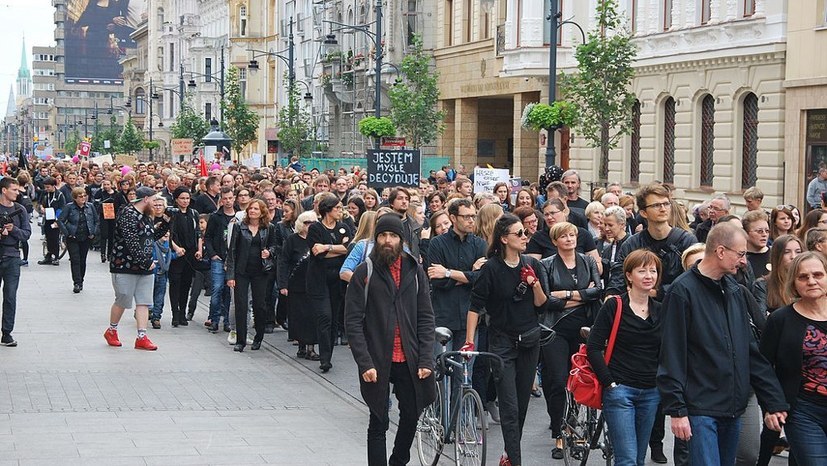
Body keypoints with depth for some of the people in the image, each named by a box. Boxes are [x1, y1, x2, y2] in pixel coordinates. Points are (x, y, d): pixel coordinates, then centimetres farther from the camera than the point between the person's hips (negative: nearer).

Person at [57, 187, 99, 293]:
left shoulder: (90, 206, 3)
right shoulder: (69, 207, -7)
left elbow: (96, 221, 12)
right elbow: (60, 220, -6)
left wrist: (93, 233, 2)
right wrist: (66, 233, -11)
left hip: (86, 238, 3)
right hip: (73, 238, -3)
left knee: (82, 261, 9)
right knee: (75, 260, -9)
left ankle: (81, 281, 21)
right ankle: (77, 283, -10)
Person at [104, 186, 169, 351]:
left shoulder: (145, 216, 15)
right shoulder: (128, 215, -16)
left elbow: (153, 236, 25)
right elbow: (132, 243, -23)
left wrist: (166, 222, 13)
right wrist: (146, 262, -21)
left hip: (144, 268, 9)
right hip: (125, 266, -9)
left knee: (144, 302, 1)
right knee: (122, 301, 2)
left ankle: (141, 337, 0)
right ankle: (111, 331, 23)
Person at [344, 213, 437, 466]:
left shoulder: (415, 271, 6)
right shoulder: (364, 273, -3)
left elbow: (425, 319, 6)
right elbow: (353, 322, -6)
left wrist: (426, 360, -4)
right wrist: (365, 363, -15)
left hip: (409, 360, 3)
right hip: (377, 362, -3)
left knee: (411, 417, 9)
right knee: (379, 424, 4)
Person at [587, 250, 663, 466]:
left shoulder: (660, 311, 9)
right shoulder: (613, 307, -4)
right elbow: (593, 348, -7)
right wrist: (610, 383, -11)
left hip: (650, 392, 5)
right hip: (619, 389, -5)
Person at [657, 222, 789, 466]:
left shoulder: (734, 290, 13)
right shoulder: (683, 291, -9)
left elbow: (752, 351, 14)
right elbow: (672, 356, -12)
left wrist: (774, 401, 9)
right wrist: (676, 409, -16)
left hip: (733, 409, 7)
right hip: (700, 408, -7)